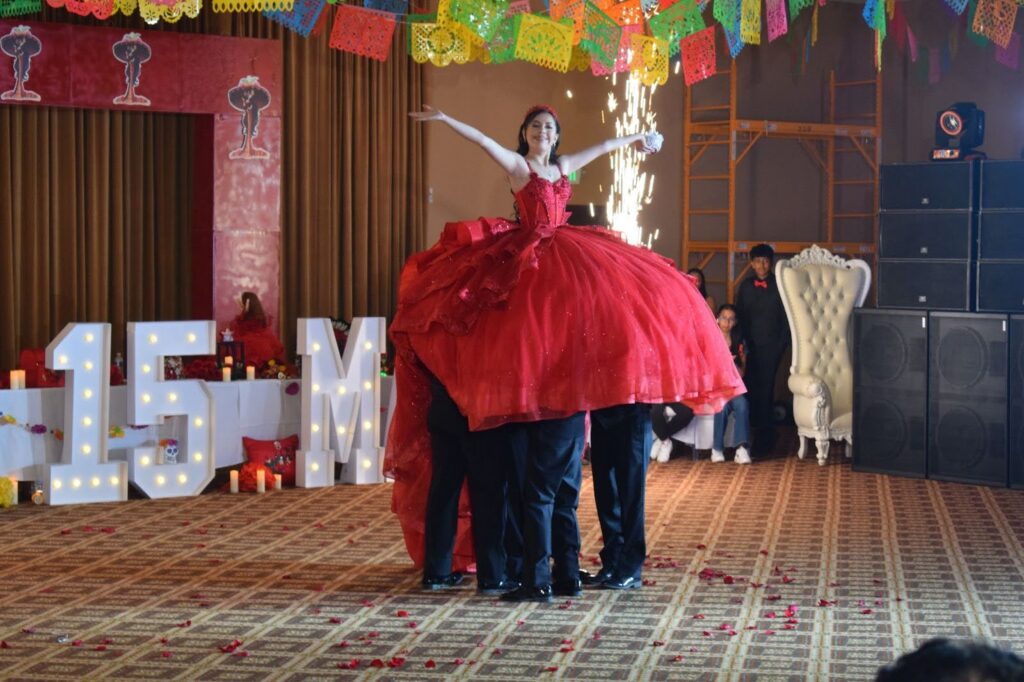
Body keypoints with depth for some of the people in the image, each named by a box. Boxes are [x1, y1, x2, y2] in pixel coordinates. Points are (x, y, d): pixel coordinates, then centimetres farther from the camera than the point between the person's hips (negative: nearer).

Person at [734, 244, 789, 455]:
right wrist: (743, 342, 4)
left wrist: (781, 344, -4)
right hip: (750, 346, 3)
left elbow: (786, 318, 0)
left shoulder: (779, 286, -1)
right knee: (751, 389, -3)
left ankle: (764, 438, 0)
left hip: (770, 347, -3)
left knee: (765, 391, -6)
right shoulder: (745, 286, 10)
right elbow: (739, 315, 13)